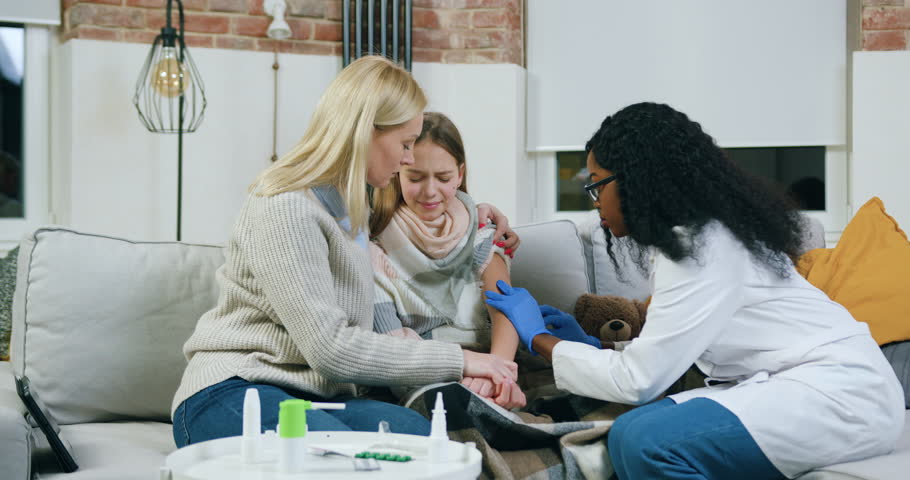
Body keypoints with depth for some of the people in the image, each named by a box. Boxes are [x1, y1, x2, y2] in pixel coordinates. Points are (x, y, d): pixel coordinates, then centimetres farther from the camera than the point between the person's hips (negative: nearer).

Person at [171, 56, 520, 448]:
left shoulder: (348, 203, 18)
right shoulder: (285, 208, -12)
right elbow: (330, 348, -17)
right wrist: (456, 360, -11)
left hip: (317, 398, 8)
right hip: (232, 395, -7)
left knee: (427, 436, -25)